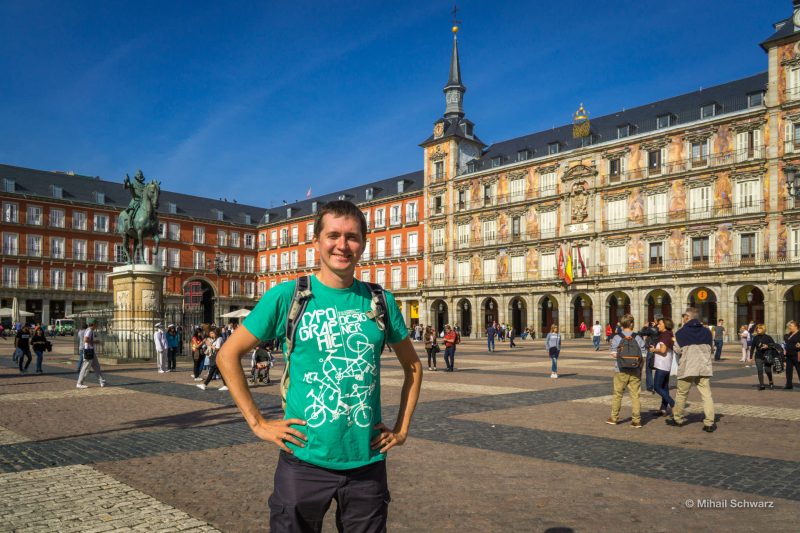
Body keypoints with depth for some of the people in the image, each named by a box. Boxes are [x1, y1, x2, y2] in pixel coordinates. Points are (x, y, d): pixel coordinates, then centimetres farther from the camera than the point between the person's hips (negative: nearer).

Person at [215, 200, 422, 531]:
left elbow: (412, 365, 14)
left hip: (367, 463, 3)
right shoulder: (286, 296, -6)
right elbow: (228, 355, -1)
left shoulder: (380, 301, 2)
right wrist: (258, 423, -5)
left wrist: (402, 428, 7)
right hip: (305, 461, -2)